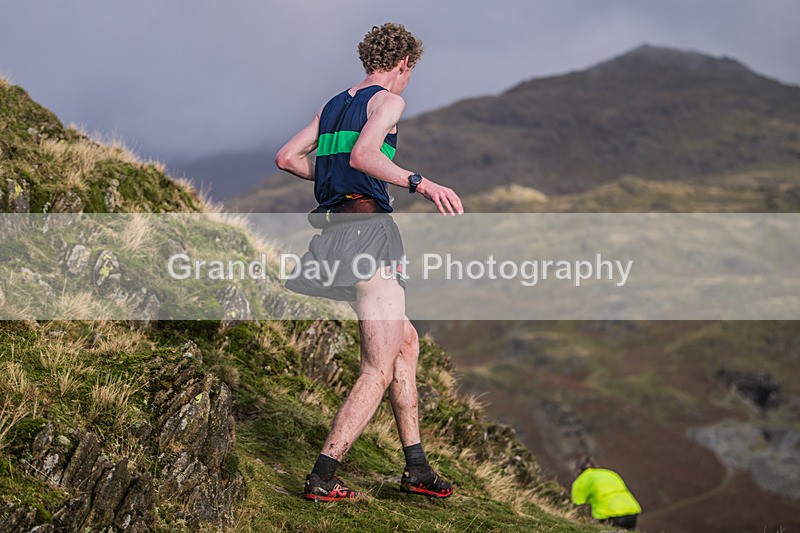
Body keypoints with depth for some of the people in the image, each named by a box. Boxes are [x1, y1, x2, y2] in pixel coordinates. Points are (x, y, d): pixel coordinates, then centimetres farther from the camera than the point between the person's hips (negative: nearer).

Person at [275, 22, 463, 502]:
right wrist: (420, 183, -23)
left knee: (407, 342, 18)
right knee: (379, 369, -6)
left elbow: (287, 158, 19)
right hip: (368, 231, -9)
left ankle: (417, 468, 18)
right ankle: (322, 478, -10)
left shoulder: (333, 105, 21)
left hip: (334, 227, 9)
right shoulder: (388, 100, -3)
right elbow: (362, 155, -21)